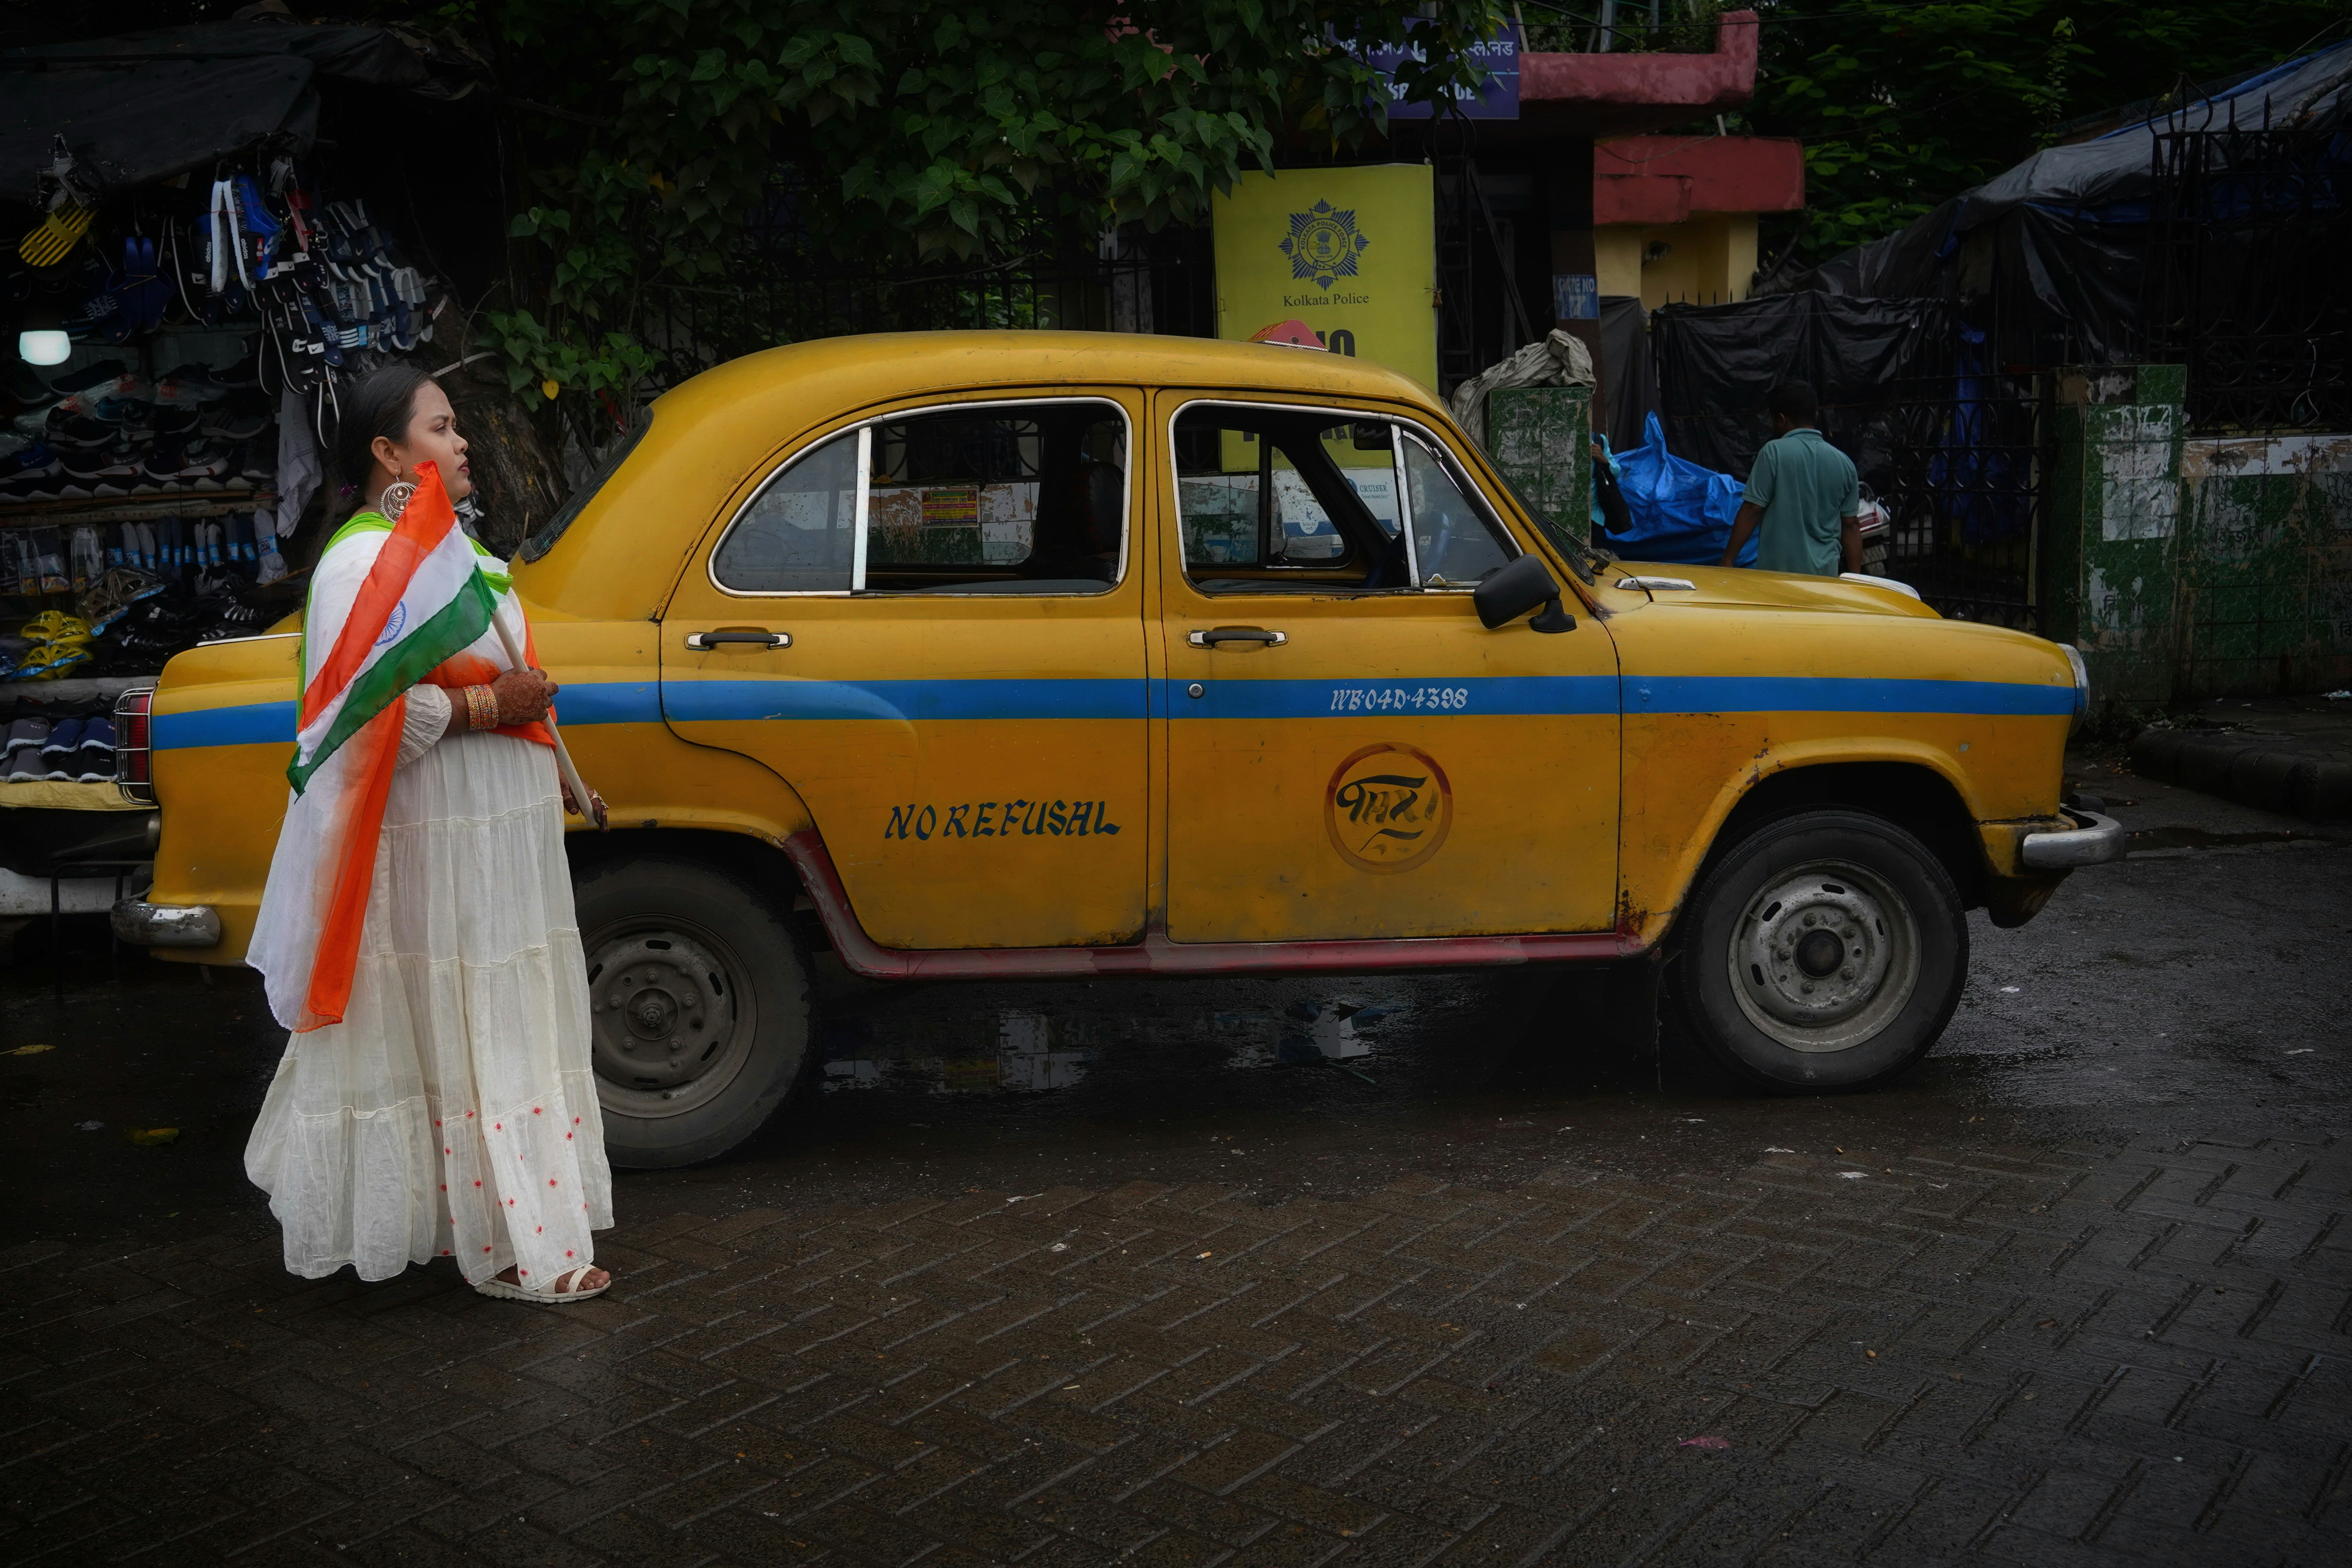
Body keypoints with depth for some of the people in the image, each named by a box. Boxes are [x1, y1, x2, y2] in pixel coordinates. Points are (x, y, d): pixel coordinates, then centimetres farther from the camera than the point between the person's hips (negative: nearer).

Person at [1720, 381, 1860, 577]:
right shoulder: (1844, 463, 7)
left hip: (1779, 570, -4)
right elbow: (1851, 526, 11)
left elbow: (1752, 511, -9)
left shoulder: (1774, 452, -7)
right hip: (1826, 575, 4)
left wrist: (1727, 560, -2)